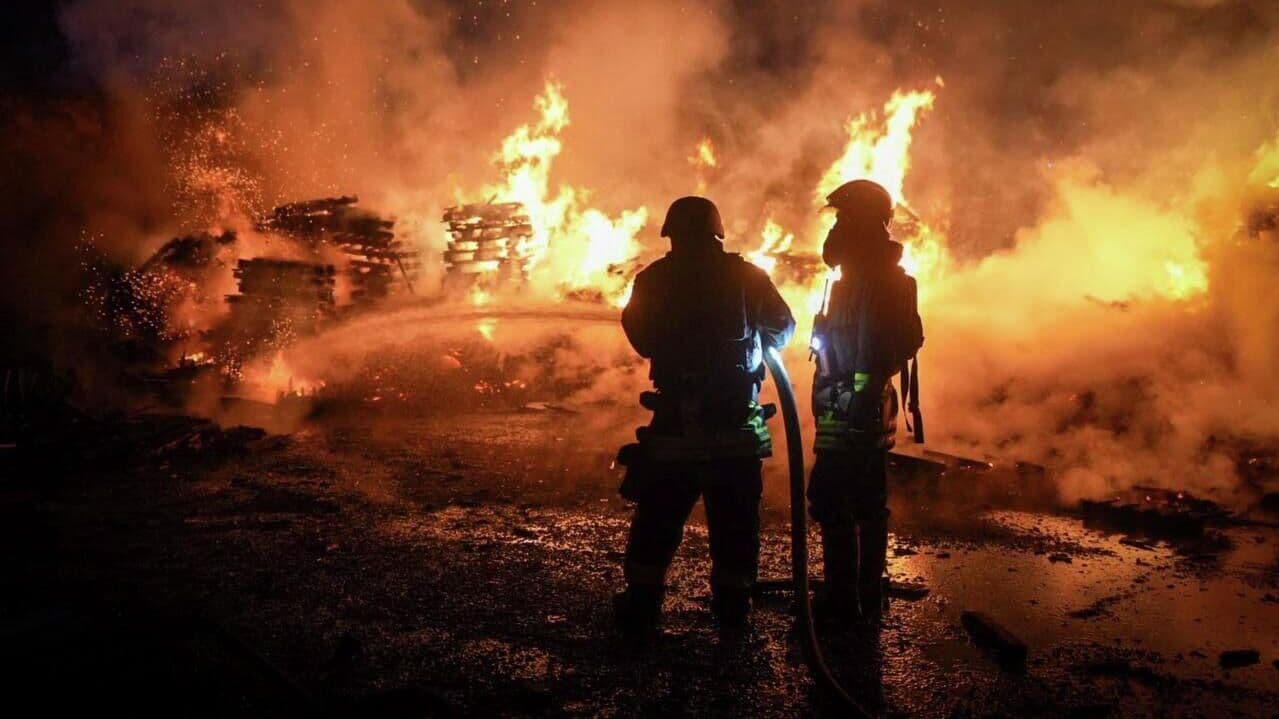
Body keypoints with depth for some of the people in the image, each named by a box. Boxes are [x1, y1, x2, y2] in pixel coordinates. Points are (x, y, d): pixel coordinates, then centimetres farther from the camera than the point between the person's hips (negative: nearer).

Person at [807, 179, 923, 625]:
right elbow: (909, 339, 21)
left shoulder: (862, 283, -17)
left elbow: (862, 352, -23)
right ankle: (868, 597, 25)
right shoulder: (892, 278, 15)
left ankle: (842, 601, 0)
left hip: (850, 412, -10)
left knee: (831, 504, -5)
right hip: (875, 410, 11)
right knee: (869, 505, 15)